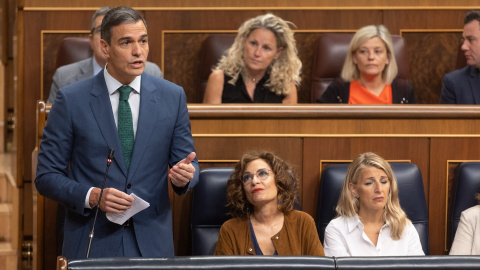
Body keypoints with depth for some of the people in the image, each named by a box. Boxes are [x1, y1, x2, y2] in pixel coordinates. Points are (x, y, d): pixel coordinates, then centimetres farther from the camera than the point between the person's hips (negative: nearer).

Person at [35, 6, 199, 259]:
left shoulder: (172, 96, 3)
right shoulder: (71, 100, -4)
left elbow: (187, 161, 9)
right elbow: (46, 176, -2)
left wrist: (185, 175, -15)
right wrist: (92, 196, -18)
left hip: (152, 244, 2)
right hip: (92, 244, -2)